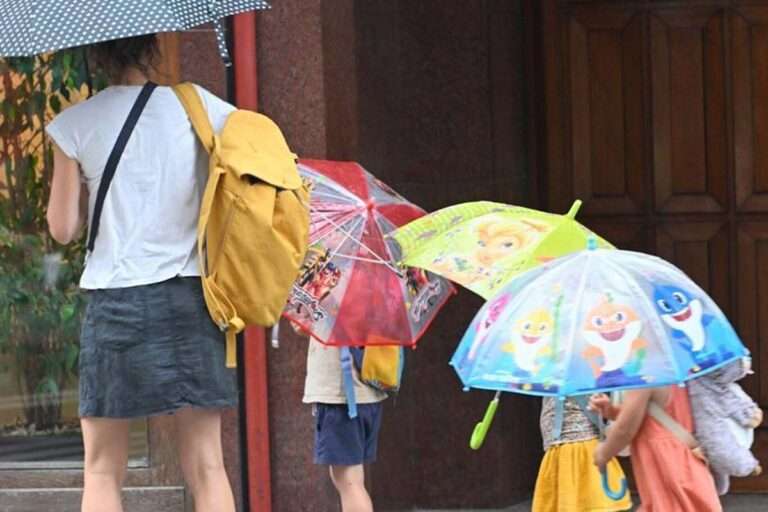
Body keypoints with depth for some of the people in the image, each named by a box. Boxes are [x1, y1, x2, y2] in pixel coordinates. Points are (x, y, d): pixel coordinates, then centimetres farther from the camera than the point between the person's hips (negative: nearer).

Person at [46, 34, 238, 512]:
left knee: (102, 471, 5)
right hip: (190, 294, 1)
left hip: (116, 299, -1)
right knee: (206, 465, 3)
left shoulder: (76, 124, 0)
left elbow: (63, 228, 2)